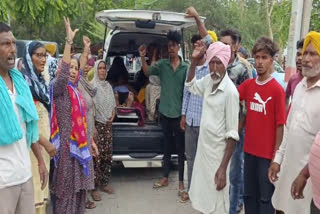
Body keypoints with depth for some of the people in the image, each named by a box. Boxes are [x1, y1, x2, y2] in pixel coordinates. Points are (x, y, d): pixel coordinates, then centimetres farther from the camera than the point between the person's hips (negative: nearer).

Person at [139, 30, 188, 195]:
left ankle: (181, 181, 14)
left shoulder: (185, 67, -1)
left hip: (179, 113, -2)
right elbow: (147, 72, -8)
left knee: (180, 147, 4)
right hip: (165, 111, 2)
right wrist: (142, 58, -23)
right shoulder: (162, 64, 3)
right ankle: (165, 178, 27)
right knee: (167, 145, 15)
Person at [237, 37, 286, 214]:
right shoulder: (248, 84, 2)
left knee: (265, 197, 8)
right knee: (249, 194, 19)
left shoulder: (277, 89, -15)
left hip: (268, 153, -6)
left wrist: (276, 154, -11)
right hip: (249, 149, 6)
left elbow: (280, 125, -13)